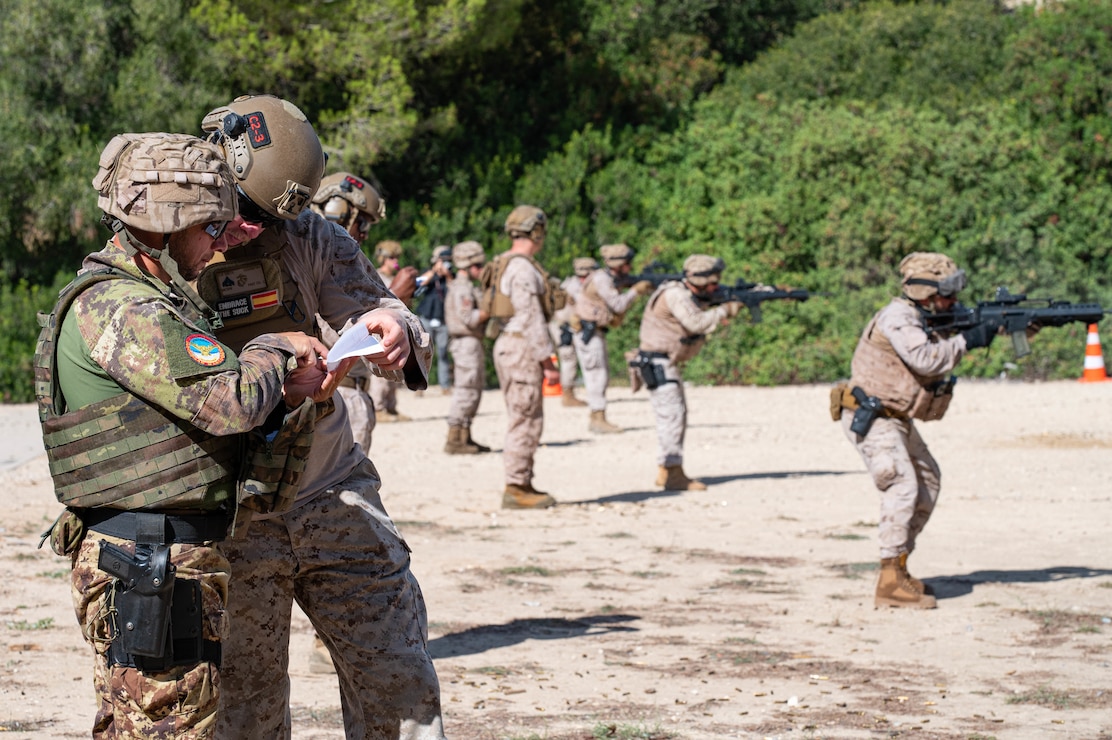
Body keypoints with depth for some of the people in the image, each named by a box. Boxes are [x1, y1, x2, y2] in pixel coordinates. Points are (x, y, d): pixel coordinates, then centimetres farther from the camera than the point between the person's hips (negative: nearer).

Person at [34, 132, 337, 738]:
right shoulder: (119, 309, -18)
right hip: (149, 568, -11)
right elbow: (228, 403, -24)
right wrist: (275, 349, -4)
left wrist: (286, 392, 2)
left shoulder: (151, 301, 17)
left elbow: (203, 408, 20)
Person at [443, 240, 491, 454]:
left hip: (474, 343, 11)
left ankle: (465, 438, 18)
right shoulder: (461, 289, -15)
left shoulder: (468, 287, 19)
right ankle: (454, 440, -9)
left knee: (474, 391, 13)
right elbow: (469, 318, -23)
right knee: (466, 391, -10)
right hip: (466, 343, -11)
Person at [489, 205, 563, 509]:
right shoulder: (523, 268, -16)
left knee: (525, 419, 15)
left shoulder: (506, 265, 16)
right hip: (522, 348, -11)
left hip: (509, 345, 11)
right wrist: (548, 362, -17)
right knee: (525, 421, -8)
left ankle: (522, 484, 19)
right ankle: (515, 488, -7)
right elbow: (532, 319, -19)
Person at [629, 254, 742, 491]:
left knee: (677, 416, 13)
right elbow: (696, 322, -32)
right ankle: (674, 474, -17)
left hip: (670, 363, 11)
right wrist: (724, 311, -21)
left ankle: (665, 471, 20)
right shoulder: (675, 294, -22)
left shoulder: (693, 295, 10)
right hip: (657, 363, -11)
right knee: (672, 414, -15)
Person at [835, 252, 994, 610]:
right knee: (902, 487, -22)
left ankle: (899, 569, 23)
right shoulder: (897, 318, -19)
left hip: (897, 419, 11)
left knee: (927, 485, 17)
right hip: (870, 418, -11)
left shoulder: (925, 319, 12)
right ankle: (891, 582, -25)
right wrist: (967, 340, -23)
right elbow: (926, 359, -32)